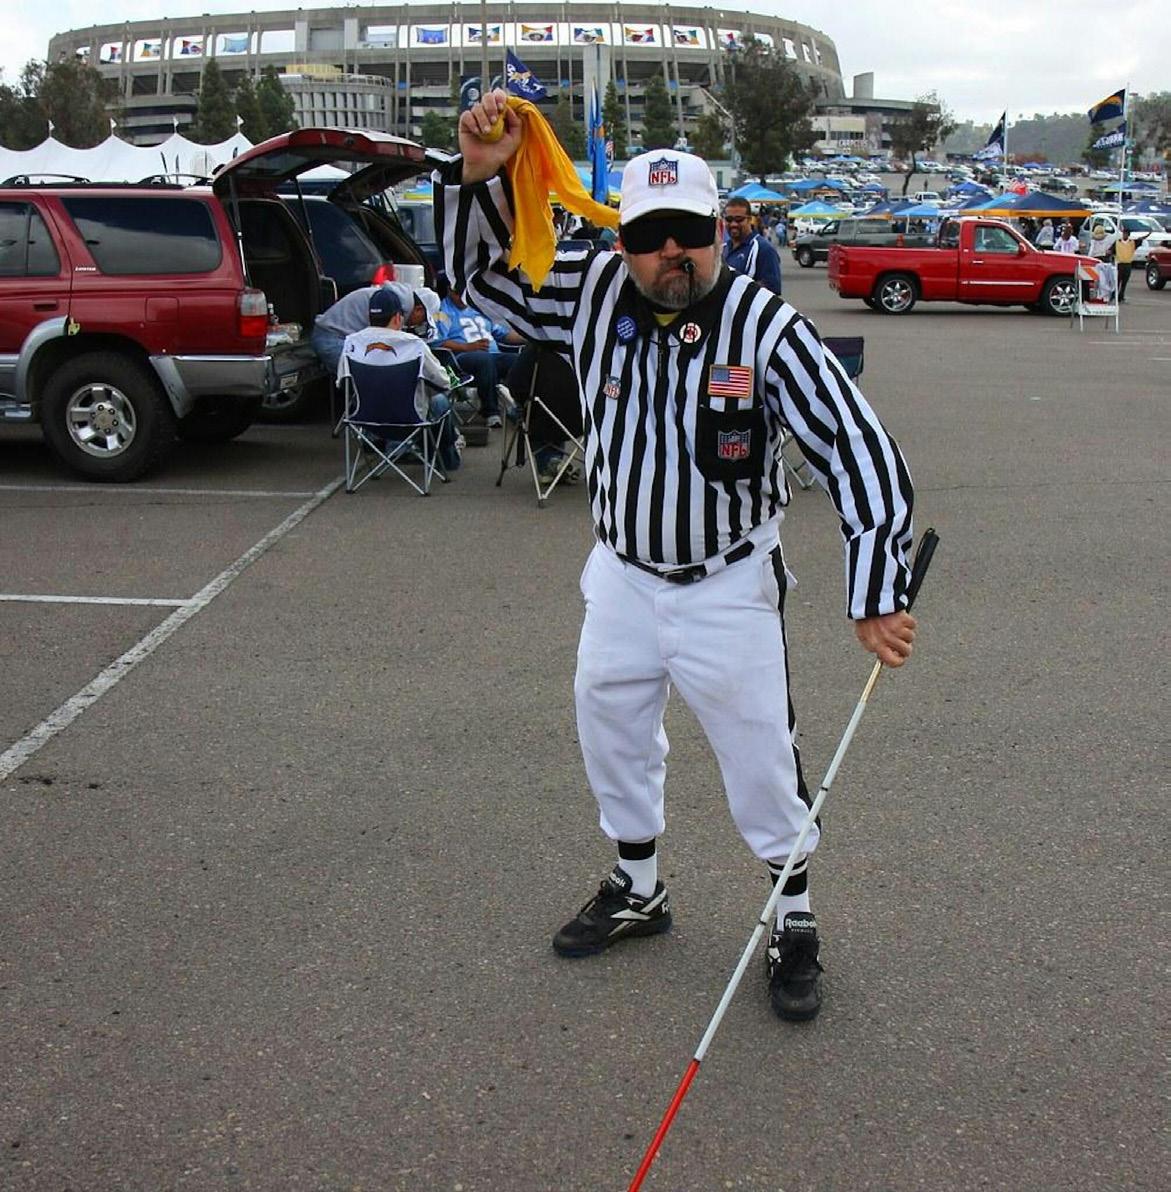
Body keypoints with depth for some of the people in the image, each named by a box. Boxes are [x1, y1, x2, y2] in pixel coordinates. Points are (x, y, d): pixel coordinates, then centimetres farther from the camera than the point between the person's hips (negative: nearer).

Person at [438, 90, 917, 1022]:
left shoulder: (766, 327, -21)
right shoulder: (594, 294, -10)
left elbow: (860, 449, -21)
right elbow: (479, 267, -2)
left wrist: (877, 594, -27)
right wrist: (478, 173, -23)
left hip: (729, 587, -4)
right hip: (621, 575, 5)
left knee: (761, 755, 5)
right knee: (610, 733, 19)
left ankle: (795, 924, 28)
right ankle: (638, 891, 43)